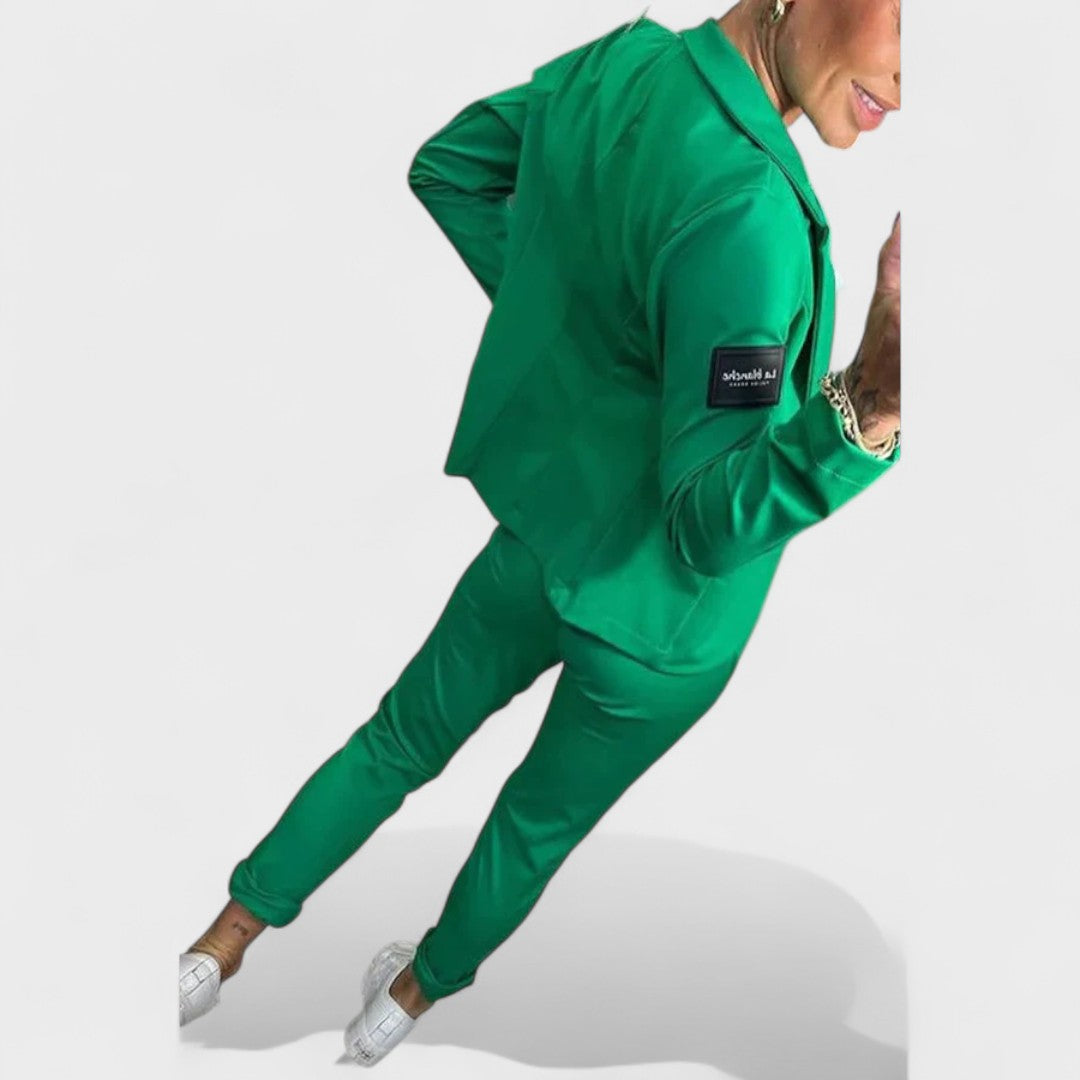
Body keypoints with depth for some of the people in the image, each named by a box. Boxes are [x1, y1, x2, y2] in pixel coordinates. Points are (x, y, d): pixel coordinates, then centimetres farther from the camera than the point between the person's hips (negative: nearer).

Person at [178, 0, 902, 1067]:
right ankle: (405, 1002, 48)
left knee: (403, 738, 28)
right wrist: (866, 406, -48)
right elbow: (703, 526, -32)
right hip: (652, 623, -5)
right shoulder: (746, 209, -36)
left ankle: (217, 950, 40)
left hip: (536, 539, 5)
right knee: (540, 819, 24)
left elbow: (447, 166, 6)